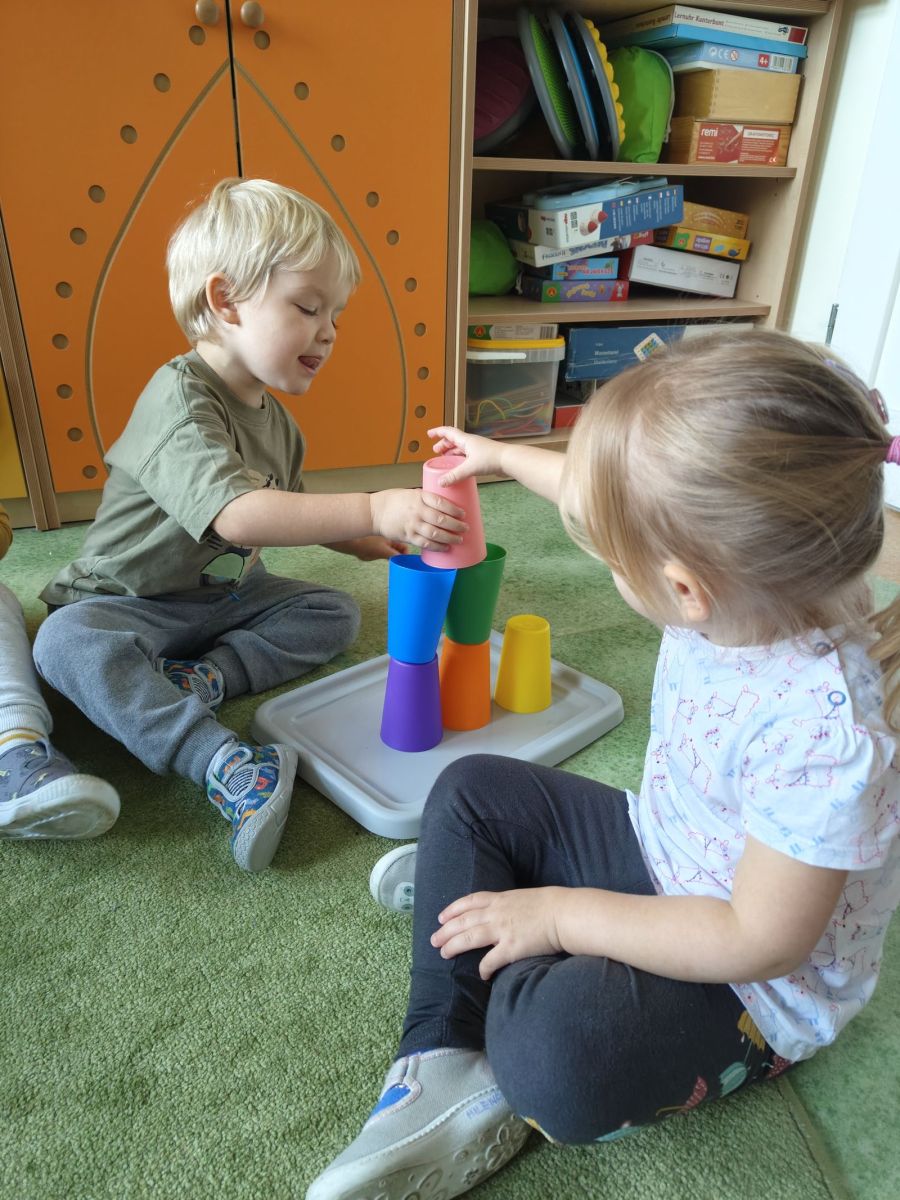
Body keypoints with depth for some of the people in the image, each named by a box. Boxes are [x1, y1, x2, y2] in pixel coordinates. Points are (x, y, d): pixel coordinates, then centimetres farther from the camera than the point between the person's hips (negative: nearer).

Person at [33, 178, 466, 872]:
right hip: (129, 603, -7)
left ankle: (202, 677, -23)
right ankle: (223, 764, -44)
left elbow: (289, 511, 19)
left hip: (227, 597, 7)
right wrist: (371, 511, -46)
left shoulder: (276, 422, 4)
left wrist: (365, 543, 3)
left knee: (334, 613, -5)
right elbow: (236, 515, -41)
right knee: (67, 641, -35)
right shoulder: (179, 399, -24)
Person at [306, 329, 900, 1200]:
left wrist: (561, 914, -23)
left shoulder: (822, 731, -38)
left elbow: (760, 940, -29)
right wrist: (504, 457, 17)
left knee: (553, 1048, -34)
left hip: (754, 983, -7)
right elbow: (609, 500, 2)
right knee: (471, 791, 4)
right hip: (654, 842, 8)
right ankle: (446, 1064, -2)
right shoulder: (747, 580, -17)